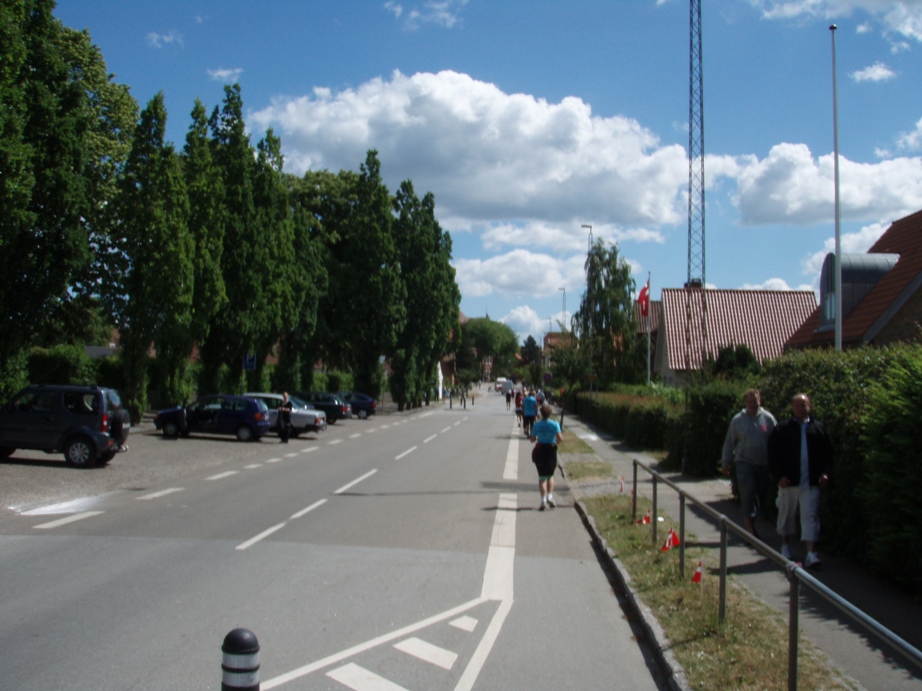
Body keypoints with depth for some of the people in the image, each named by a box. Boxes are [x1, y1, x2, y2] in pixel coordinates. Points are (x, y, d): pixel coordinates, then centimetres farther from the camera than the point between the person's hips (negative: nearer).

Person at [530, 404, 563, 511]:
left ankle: (543, 501, -4)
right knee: (550, 475, 19)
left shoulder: (537, 425, -5)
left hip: (539, 451, 0)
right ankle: (550, 497, 6)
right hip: (551, 451, 0)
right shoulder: (554, 424, -9)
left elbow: (532, 439, -4)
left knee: (542, 477, 5)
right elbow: (560, 438, -17)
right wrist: (556, 442, 5)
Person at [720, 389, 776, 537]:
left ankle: (751, 525, 27)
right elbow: (729, 442, 7)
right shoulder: (738, 420, 1)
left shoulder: (768, 418, 1)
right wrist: (725, 463, 7)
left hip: (764, 464, 2)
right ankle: (750, 528, -7)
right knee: (748, 494, -9)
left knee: (760, 496, 9)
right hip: (745, 463, -2)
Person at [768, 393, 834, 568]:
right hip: (788, 481, 0)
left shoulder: (818, 428, 8)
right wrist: (778, 476, -9)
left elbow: (827, 453, 10)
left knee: (810, 516, -5)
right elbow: (773, 455, 0)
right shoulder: (782, 429, 1)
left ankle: (811, 553, -8)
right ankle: (785, 546, 30)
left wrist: (825, 473, -2)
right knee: (786, 514, 12)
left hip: (811, 482, 0)